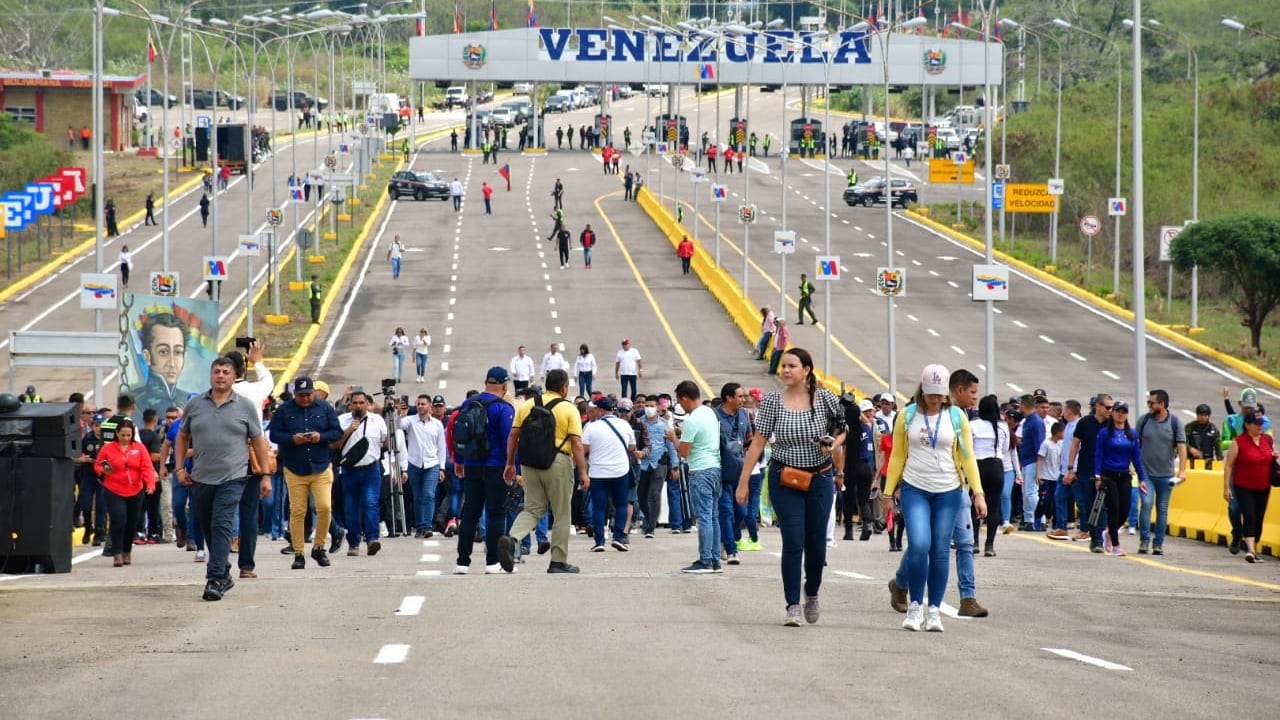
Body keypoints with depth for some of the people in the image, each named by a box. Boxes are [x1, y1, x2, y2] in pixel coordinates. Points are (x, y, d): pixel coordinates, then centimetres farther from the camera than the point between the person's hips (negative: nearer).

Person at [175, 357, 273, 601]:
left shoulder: (245, 407, 3)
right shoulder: (195, 405, 8)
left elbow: (258, 442, 6)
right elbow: (183, 437, 16)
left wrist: (265, 476, 2)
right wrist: (180, 467, 7)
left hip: (232, 479, -3)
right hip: (200, 480, 3)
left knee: (221, 526, -14)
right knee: (208, 530, 11)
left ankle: (215, 579, -18)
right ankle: (224, 575, 26)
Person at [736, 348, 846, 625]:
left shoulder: (825, 399, -3)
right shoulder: (772, 401, -4)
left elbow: (841, 431, 11)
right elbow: (758, 443, -3)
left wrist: (834, 444, -13)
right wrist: (744, 481, -5)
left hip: (820, 478, 1)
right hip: (784, 479, -1)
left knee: (816, 542, 7)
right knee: (793, 543, -9)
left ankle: (812, 594, 32)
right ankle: (793, 605, -4)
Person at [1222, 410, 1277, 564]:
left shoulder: (1268, 440, 8)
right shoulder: (1239, 442, -8)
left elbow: (1272, 459, 24)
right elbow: (1228, 465, -7)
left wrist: (1276, 456, -1)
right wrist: (1226, 487, -12)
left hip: (1263, 488, 5)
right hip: (1243, 487, -5)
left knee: (1258, 519, 8)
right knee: (1249, 517, -17)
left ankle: (1253, 549, 20)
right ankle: (1250, 550, -26)